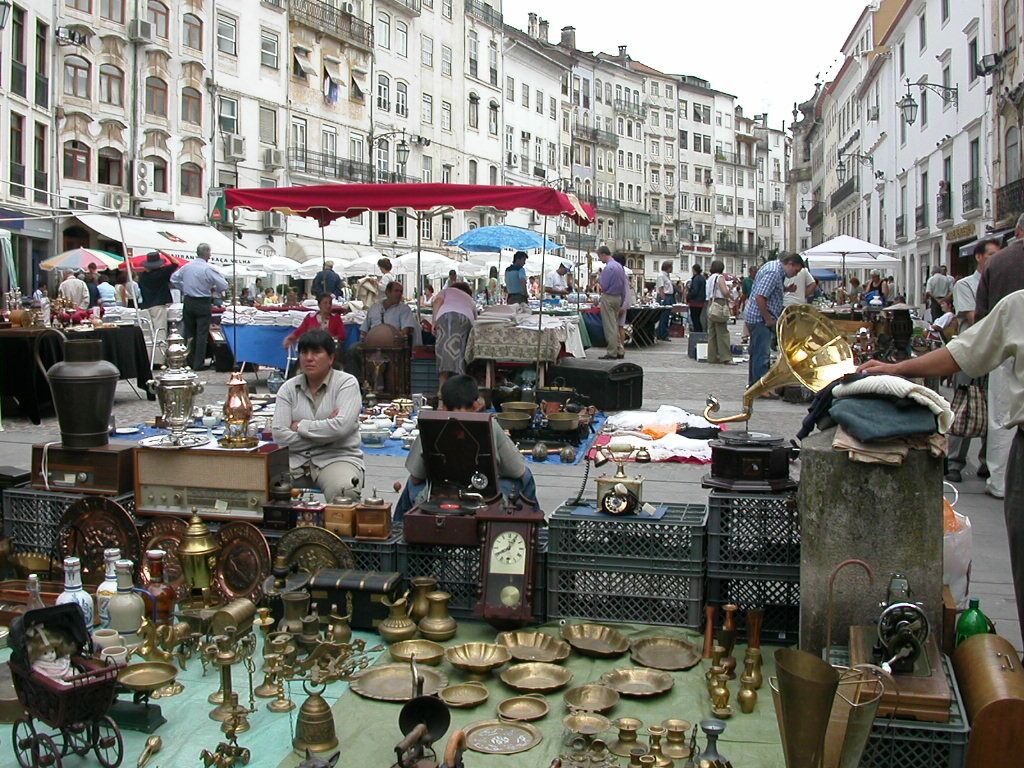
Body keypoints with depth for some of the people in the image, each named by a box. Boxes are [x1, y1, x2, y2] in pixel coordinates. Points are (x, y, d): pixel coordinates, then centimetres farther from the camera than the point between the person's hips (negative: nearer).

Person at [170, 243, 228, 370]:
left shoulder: (186, 266, 2)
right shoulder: (208, 269, -16)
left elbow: (173, 279, 15)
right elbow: (224, 286, -15)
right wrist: (214, 290, 4)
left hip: (188, 301, 5)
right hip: (203, 304, -5)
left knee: (189, 332, 15)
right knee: (202, 334, 0)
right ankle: (198, 364, 0)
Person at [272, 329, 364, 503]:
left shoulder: (347, 383, 1)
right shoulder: (288, 388, 10)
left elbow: (342, 427, -15)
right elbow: (279, 436, -3)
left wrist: (299, 426, -5)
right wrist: (324, 430, -8)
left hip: (337, 457, -3)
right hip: (295, 459, 3)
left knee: (344, 491, -36)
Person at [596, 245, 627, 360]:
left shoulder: (608, 267, -17)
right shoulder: (619, 266, 12)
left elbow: (603, 287, -18)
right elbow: (624, 286, 16)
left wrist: (599, 278, 1)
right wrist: (622, 303, 20)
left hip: (608, 298, -9)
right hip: (618, 298, 9)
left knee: (609, 326, -4)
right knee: (615, 325, 15)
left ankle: (612, 353, -1)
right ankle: (620, 351, 15)